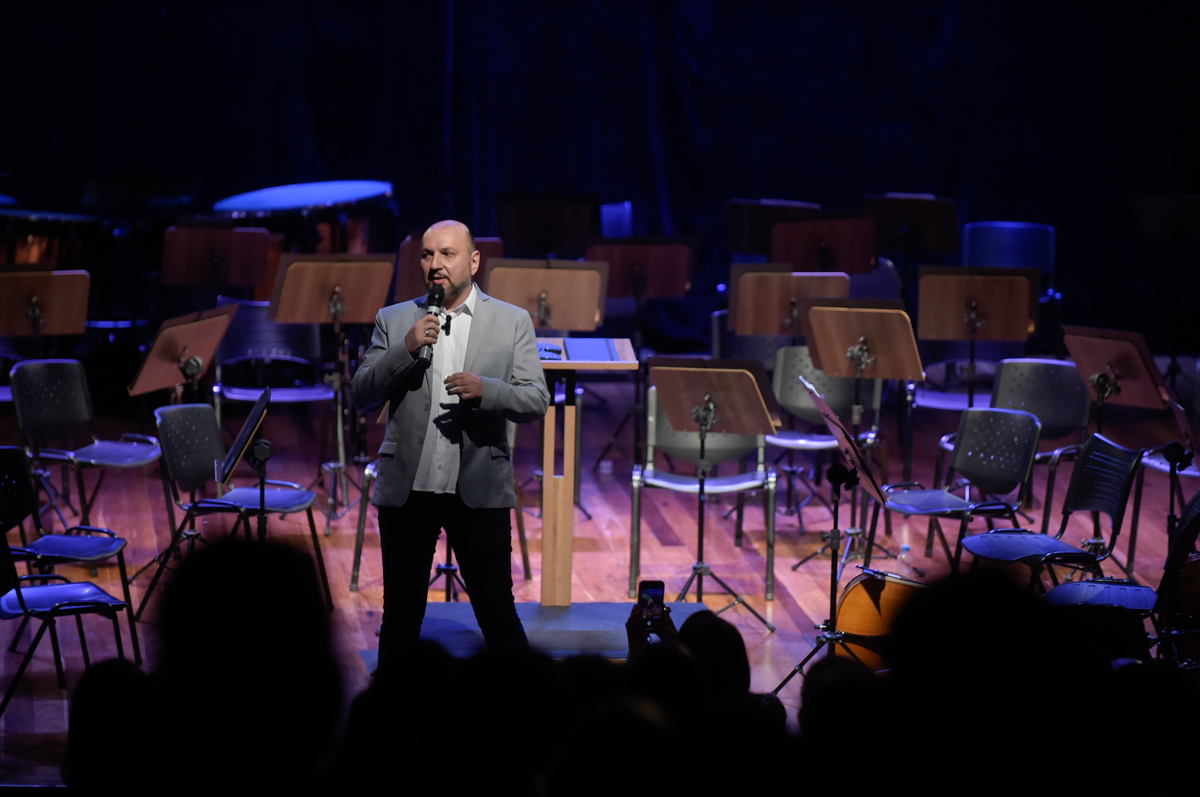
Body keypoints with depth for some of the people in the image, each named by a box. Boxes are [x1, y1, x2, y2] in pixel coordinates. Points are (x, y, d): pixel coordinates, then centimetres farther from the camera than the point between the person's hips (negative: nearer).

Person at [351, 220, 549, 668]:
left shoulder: (512, 322, 5)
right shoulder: (394, 321, 8)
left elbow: (537, 402, -2)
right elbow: (360, 396, 1)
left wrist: (485, 390, -21)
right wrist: (405, 350, -13)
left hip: (479, 491, -1)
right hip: (406, 489, 2)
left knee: (498, 617, 2)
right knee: (400, 618, 10)